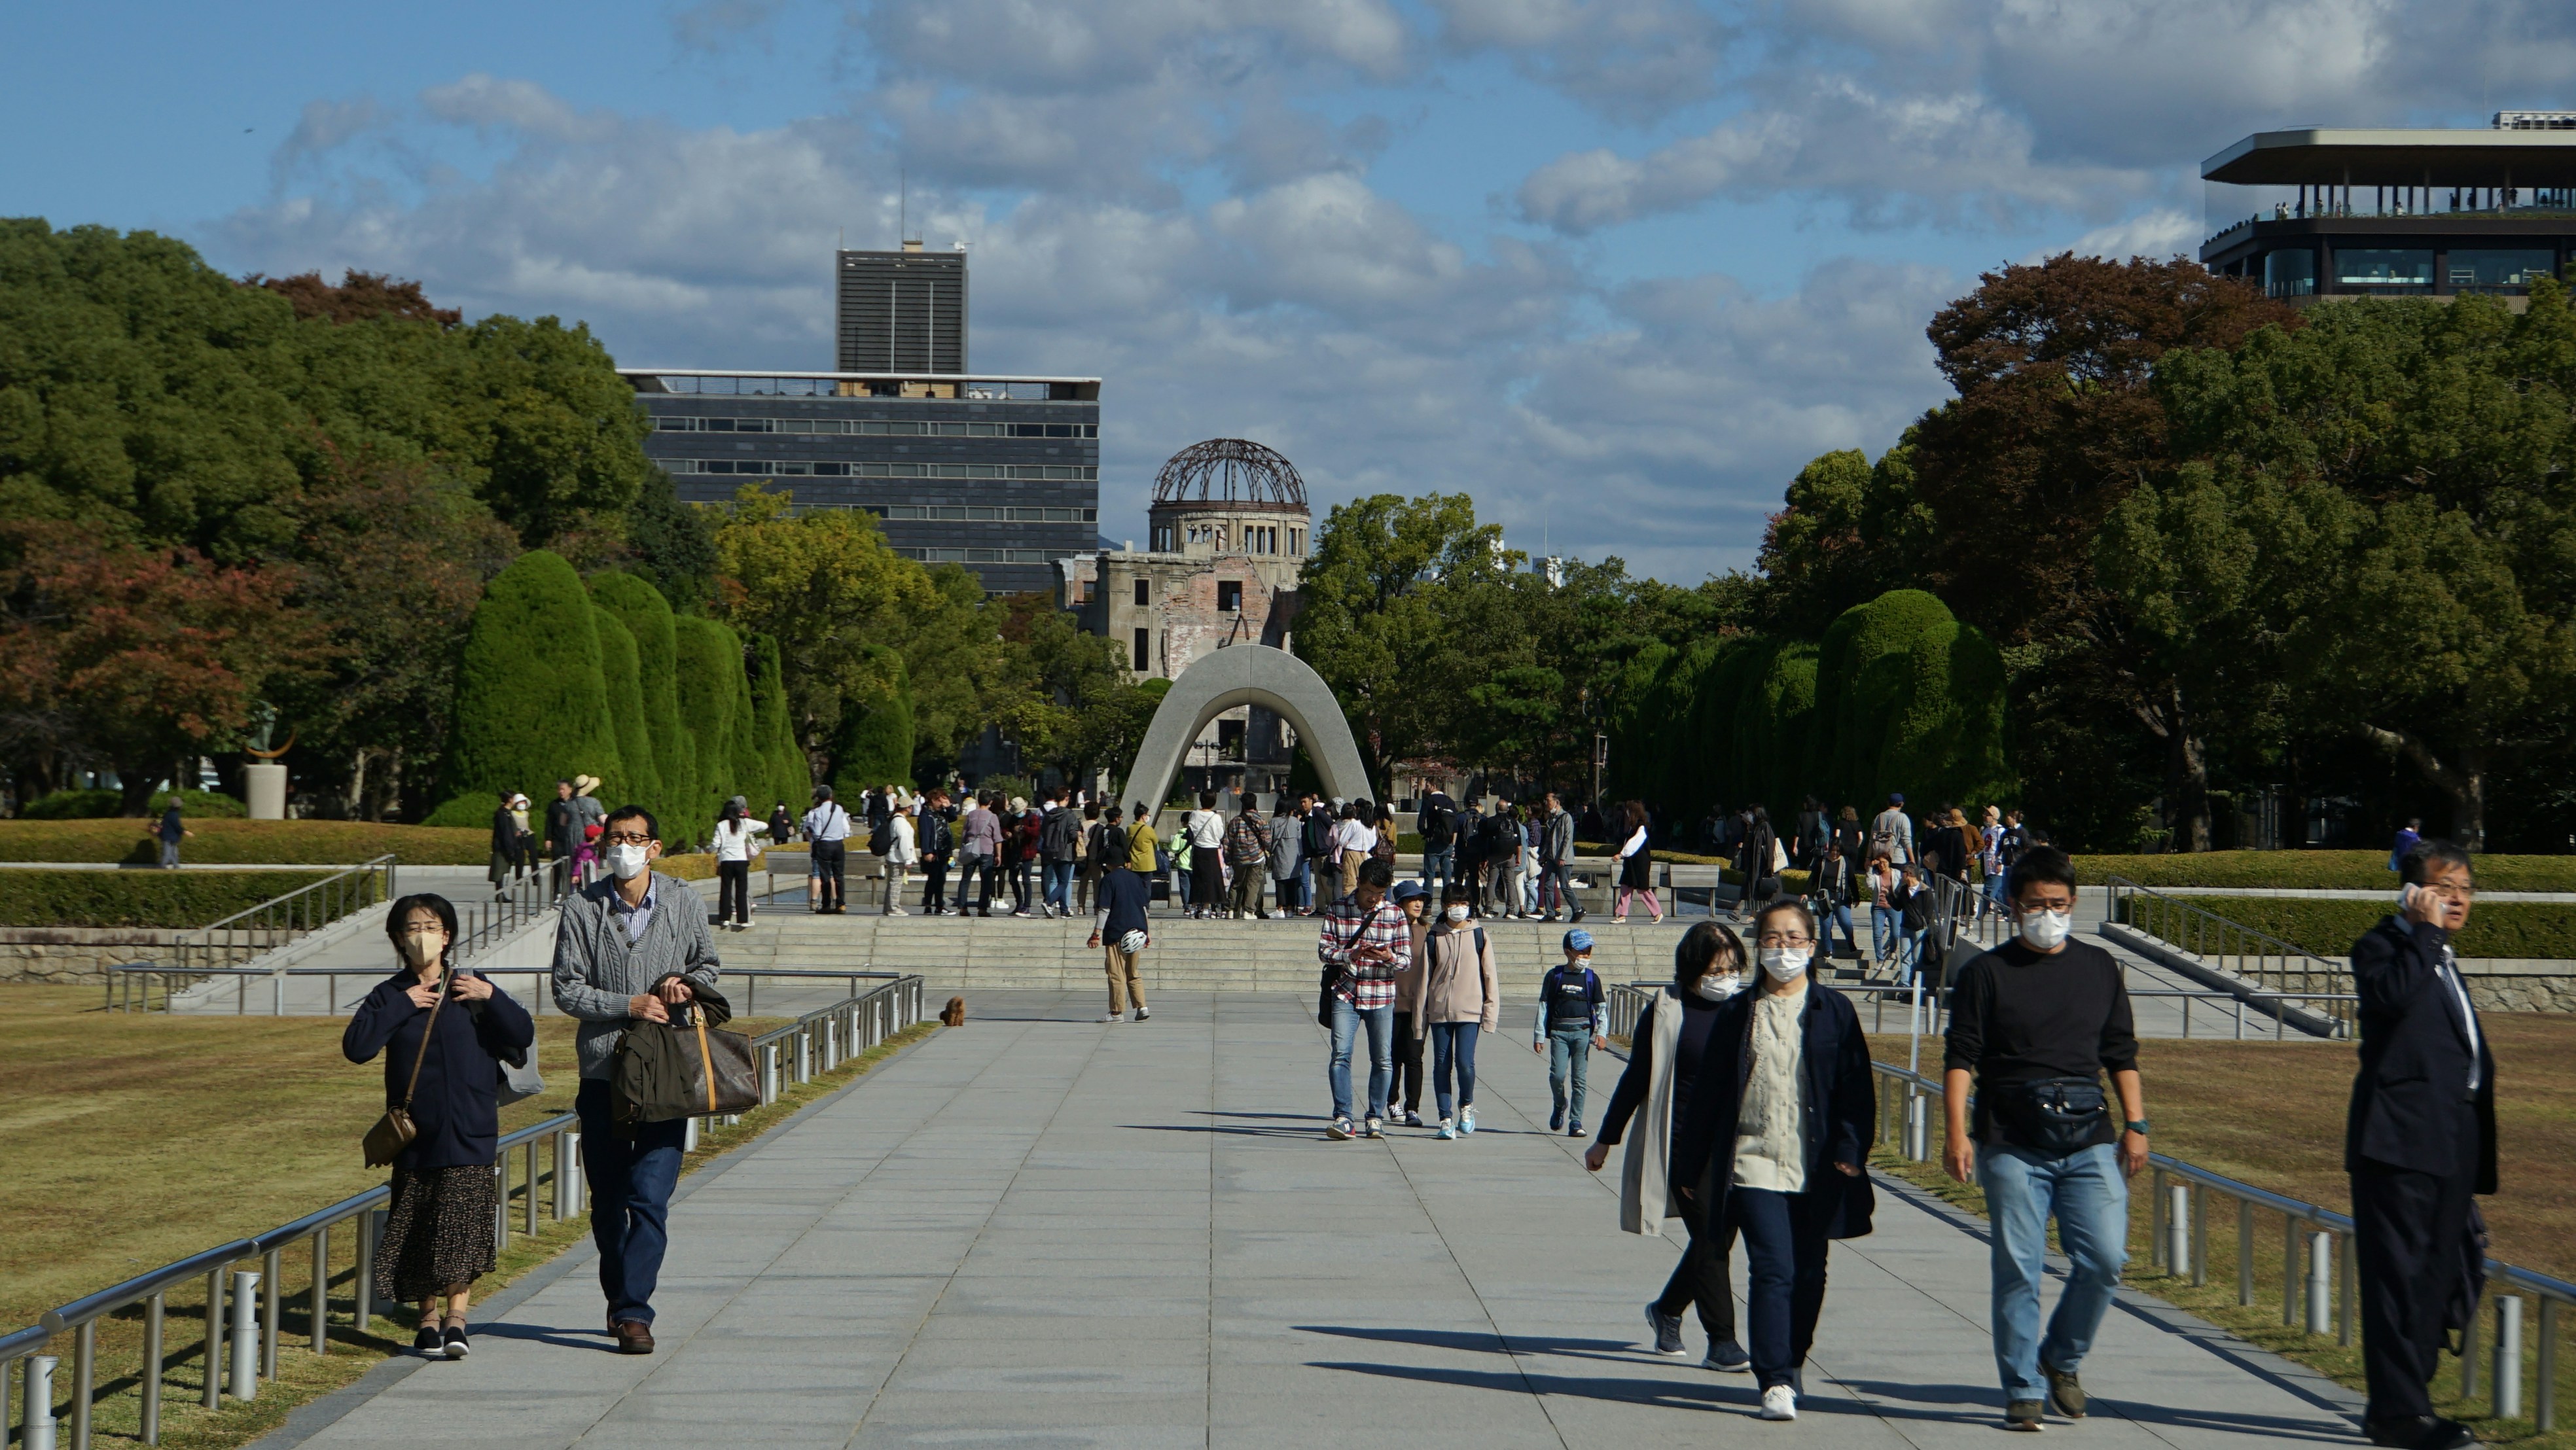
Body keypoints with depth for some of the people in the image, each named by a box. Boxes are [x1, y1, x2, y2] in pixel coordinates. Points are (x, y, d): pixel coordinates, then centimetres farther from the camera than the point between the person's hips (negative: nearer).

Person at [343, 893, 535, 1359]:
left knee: (461, 1227, -11)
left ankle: (456, 1318, -11)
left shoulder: (470, 990, 6)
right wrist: (403, 1005, -10)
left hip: (467, 1136, -1)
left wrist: (492, 998, -13)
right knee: (416, 1232, 3)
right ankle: (428, 1318, 14)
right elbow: (355, 1047, -8)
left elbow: (524, 1035, 1)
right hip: (415, 1136, 2)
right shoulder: (390, 995, 7)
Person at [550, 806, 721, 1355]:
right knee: (607, 1200, 9)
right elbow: (567, 989, 0)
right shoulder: (582, 909, 1)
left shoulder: (685, 903, 4)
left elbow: (709, 965, 17)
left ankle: (633, 1310, -9)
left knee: (650, 1196, -10)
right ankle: (619, 1297, 26)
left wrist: (684, 984, -5)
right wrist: (630, 1006, -12)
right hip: (603, 1069, 1)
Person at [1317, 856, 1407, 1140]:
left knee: (1381, 1059, 2)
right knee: (1340, 1055, -11)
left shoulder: (1395, 915, 2)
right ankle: (1342, 1117, -10)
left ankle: (1376, 1117, 14)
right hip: (1345, 994, -1)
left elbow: (1407, 961, 2)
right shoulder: (1337, 910, 0)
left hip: (1381, 997, 1)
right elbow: (1324, 950, -3)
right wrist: (1351, 955, -21)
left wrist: (1390, 958, -21)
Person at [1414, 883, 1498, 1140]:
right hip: (1439, 1011, 2)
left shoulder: (1479, 937, 5)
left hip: (1470, 1011, -2)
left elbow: (1489, 976, 6)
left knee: (1465, 1062, -13)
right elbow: (1424, 979, 9)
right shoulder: (1433, 938, 8)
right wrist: (1420, 1019, 7)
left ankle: (1467, 1105, 14)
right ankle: (1446, 1119, 9)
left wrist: (1490, 1012, -1)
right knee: (1441, 1065, 1)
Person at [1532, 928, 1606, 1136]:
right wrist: (1539, 1035, 2)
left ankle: (1576, 1121, 5)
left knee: (1579, 1078, -1)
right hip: (1559, 1031, -1)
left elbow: (1601, 1008, 9)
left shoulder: (1592, 978, 7)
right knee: (1558, 1074, -11)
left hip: (1582, 1031, 1)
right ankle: (1559, 1106, 19)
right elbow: (1544, 1006, 6)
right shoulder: (1555, 976, 4)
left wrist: (1602, 1033, -4)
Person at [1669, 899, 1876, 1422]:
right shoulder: (1738, 1013, 8)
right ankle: (1777, 1381, -13)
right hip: (1754, 1164, -1)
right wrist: (1691, 1164, 10)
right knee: (1772, 1268, -12)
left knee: (1808, 1275, 9)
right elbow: (1708, 1091, 10)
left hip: (1816, 1170, 1)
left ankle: (1792, 1361, 29)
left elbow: (1856, 1087, 4)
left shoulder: (1834, 1011, 6)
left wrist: (1850, 1150, -9)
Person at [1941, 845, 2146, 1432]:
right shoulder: (1987, 974, 5)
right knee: (2018, 1269, -4)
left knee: (2104, 1259, -7)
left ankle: (2062, 1360, 17)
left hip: (2089, 1138, 2)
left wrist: (2134, 1125, 9)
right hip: (2012, 1145, -2)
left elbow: (2121, 1054, 18)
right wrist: (1957, 1131, -10)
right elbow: (1961, 1057, 1)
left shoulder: (2099, 969, 15)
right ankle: (2023, 1391, 5)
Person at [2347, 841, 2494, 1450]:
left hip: (2452, 1144, 9)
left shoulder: (2442, 961, 23)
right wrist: (2426, 932, -16)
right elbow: (2391, 995, -26)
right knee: (2399, 1271, -9)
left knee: (2435, 1274, 10)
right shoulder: (2381, 946, -3)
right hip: (2400, 1138, -9)